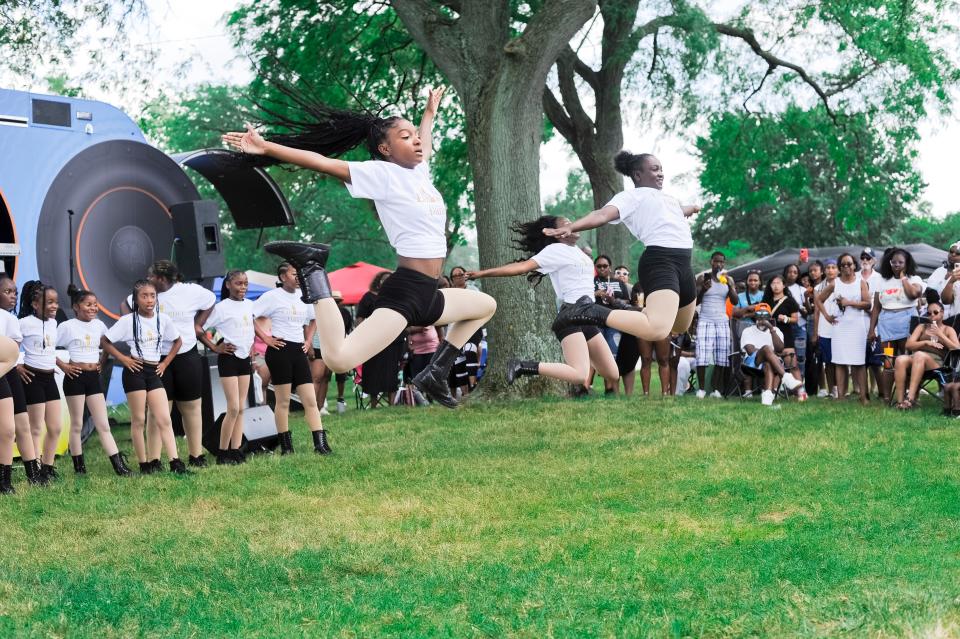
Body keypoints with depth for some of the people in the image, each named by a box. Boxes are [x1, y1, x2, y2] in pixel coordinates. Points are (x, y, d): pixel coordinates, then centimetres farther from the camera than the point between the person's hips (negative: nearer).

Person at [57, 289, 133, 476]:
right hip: (75, 377, -4)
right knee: (77, 424, 4)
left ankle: (119, 465, -1)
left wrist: (102, 362, 12)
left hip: (94, 377, 4)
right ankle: (79, 466, 11)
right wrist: (63, 365, -12)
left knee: (103, 424, 3)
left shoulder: (99, 325, 8)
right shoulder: (67, 326, -6)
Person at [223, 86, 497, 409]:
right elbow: (324, 162, -17)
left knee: (486, 305, 31)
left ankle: (434, 375, 23)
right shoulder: (383, 174, -8)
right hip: (404, 293, -9)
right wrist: (265, 148, -23)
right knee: (338, 358, -29)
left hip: (427, 295, 9)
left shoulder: (419, 172, 14)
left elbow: (424, 143, 39)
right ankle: (312, 268, -10)